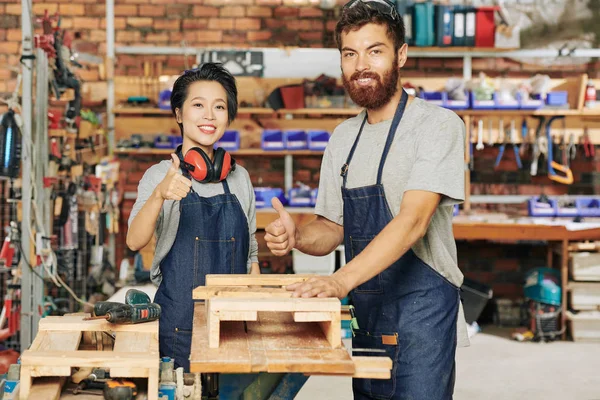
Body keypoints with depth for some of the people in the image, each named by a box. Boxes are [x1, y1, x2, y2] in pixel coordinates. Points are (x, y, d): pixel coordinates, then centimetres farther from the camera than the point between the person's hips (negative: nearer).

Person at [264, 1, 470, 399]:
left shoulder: (438, 124, -9)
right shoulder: (344, 137, 13)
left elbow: (413, 219, -22)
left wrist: (342, 280, -32)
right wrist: (297, 237, -6)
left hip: (421, 313, -6)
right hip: (363, 313, 7)